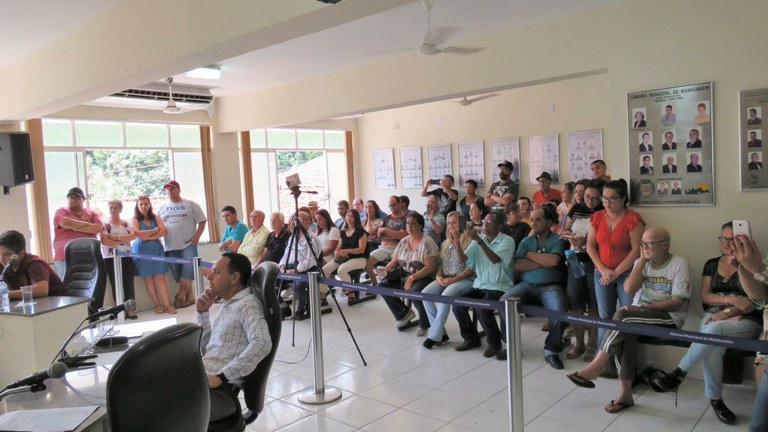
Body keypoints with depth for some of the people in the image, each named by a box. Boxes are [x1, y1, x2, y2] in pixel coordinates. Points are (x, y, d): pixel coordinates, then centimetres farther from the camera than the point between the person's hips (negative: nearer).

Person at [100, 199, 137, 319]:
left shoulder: (126, 223, 10)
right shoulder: (105, 225, 1)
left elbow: (133, 236, -6)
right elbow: (104, 241, -13)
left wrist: (116, 237, -15)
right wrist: (124, 240, -10)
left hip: (127, 257, 2)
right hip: (111, 258, -2)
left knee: (129, 284, 1)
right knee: (116, 284, 2)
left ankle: (130, 310, 5)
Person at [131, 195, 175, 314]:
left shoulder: (156, 217, 9)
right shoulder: (134, 220, 3)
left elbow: (163, 231, -4)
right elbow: (139, 234, -12)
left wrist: (148, 237, -12)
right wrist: (155, 230, -4)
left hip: (156, 249, 1)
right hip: (142, 251, -1)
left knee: (160, 277, -4)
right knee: (148, 278, 0)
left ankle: (167, 305, -7)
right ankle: (158, 305, 6)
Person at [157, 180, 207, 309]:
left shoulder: (190, 204, 4)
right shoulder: (162, 208, 14)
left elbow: (202, 221, 2)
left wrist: (196, 237, -7)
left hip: (188, 245, -4)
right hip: (171, 247, 4)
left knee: (187, 273, -13)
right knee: (179, 276, 6)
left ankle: (180, 297, -4)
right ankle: (190, 297, 14)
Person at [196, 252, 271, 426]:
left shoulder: (247, 305, -8)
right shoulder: (226, 305, 20)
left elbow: (262, 343, -27)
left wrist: (220, 377, -27)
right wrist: (202, 313, 14)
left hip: (221, 390, -9)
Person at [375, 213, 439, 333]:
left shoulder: (427, 243, -11)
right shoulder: (403, 241, 10)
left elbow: (430, 267, -19)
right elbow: (394, 261, 14)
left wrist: (412, 278, -25)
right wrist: (384, 270, -7)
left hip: (424, 278, -7)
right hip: (404, 277, 7)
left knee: (415, 291, -37)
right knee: (382, 285, -10)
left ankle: (425, 324, -8)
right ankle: (404, 313, 9)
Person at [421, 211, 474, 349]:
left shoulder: (468, 241, -4)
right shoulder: (445, 243, 18)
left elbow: (471, 268, -10)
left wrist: (454, 279, -18)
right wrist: (438, 276, -3)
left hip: (464, 279, -6)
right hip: (444, 279, 7)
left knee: (445, 296, -34)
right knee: (425, 294, -19)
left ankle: (434, 336, -23)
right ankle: (441, 332, -12)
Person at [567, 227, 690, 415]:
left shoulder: (679, 263, -4)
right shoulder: (641, 262, 11)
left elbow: (677, 302, -12)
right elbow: (629, 289, -5)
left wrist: (643, 307, -18)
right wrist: (642, 260, -5)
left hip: (669, 316, -4)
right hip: (641, 314, 5)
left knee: (622, 316, -30)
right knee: (626, 331, -30)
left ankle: (595, 367, -23)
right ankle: (625, 393, -25)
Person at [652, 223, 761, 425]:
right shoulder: (712, 264, 14)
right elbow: (705, 296, 5)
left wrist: (727, 312, -18)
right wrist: (731, 300, -13)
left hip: (745, 320, -3)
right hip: (713, 317, 3)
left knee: (714, 330, -39)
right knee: (712, 346, -34)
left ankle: (679, 373, -28)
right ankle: (715, 399, -21)